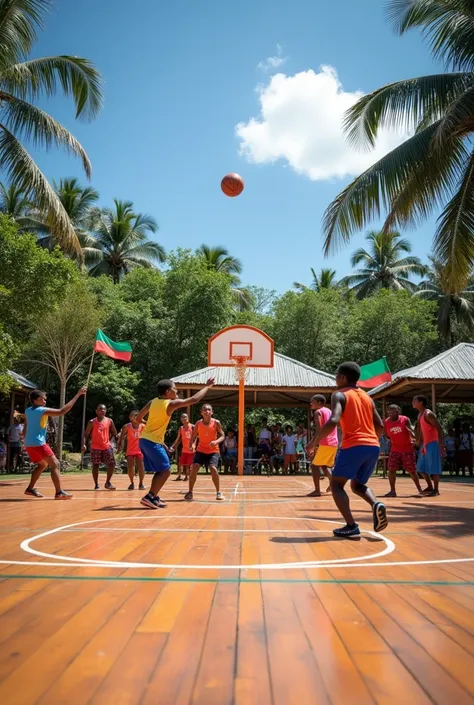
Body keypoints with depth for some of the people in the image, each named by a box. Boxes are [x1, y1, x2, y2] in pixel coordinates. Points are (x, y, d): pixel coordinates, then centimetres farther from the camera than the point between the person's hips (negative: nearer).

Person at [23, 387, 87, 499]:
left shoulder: (28, 411, 12)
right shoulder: (42, 410, -12)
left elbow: (25, 430, 19)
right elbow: (62, 411, -20)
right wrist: (78, 395, -21)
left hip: (29, 443, 9)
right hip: (38, 443, -9)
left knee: (42, 464, 25)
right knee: (55, 464, -8)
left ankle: (30, 489, 23)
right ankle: (59, 492, -16)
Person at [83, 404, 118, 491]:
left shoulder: (109, 421, 3)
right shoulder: (92, 422, -2)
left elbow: (114, 433, 11)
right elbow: (86, 434, -2)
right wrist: (84, 444, -15)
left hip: (107, 446, 2)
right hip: (95, 447, -2)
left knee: (112, 464, -5)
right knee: (95, 465, 1)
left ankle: (107, 482, 12)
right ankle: (96, 485, 13)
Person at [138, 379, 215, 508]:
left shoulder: (153, 401, 9)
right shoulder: (171, 404, -11)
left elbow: (138, 419, 13)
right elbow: (194, 400, -7)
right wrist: (207, 387, 2)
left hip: (144, 439, 8)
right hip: (153, 442, -8)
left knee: (160, 471, 16)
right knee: (165, 471, -1)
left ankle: (154, 497, 16)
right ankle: (149, 497, -7)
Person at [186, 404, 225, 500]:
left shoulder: (216, 423, -11)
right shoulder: (198, 423, -5)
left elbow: (222, 436, -8)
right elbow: (193, 437, 1)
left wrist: (216, 441, -28)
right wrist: (192, 444, -19)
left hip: (213, 451, -2)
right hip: (201, 450, 2)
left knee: (213, 468, -21)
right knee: (194, 468, -14)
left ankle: (218, 492, -3)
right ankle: (190, 492, 2)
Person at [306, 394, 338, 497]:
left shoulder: (318, 412, -5)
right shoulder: (329, 411, 21)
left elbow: (319, 430, -17)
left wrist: (312, 444, -16)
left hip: (325, 443, -8)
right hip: (334, 443, 8)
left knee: (314, 465, -1)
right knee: (325, 465, 23)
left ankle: (317, 490, -9)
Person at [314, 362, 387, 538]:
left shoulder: (339, 395, 0)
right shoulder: (367, 397, 20)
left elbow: (333, 421, -16)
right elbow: (380, 426, 17)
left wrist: (315, 441, -7)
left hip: (353, 446, -7)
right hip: (373, 446, 7)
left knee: (336, 485, 9)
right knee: (357, 485, 24)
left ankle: (351, 526, -6)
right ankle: (376, 504, -6)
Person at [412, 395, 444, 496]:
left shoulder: (428, 414, -15)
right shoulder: (420, 415, 14)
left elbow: (439, 428, -19)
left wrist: (440, 443, -24)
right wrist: (420, 442, 19)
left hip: (433, 443, -10)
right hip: (425, 443, 10)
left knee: (433, 467, -6)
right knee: (421, 467, 12)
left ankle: (436, 490, 2)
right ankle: (430, 486, 23)